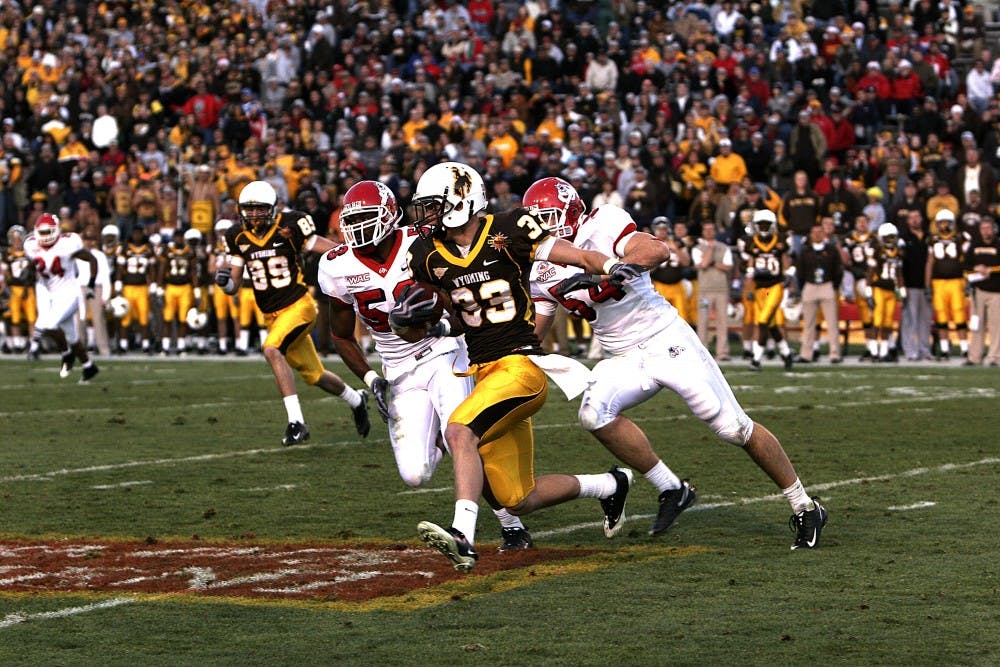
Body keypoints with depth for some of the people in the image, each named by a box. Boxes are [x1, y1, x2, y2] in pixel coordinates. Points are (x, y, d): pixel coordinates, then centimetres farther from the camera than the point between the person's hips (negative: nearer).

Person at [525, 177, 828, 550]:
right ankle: (672, 490, -8)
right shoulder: (543, 271, 6)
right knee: (594, 413, -24)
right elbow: (531, 331, 14)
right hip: (626, 361, 6)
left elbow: (656, 250, -31)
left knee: (734, 428, -4)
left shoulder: (600, 228, -14)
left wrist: (596, 274, -37)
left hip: (668, 341, -6)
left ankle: (805, 508, 12)